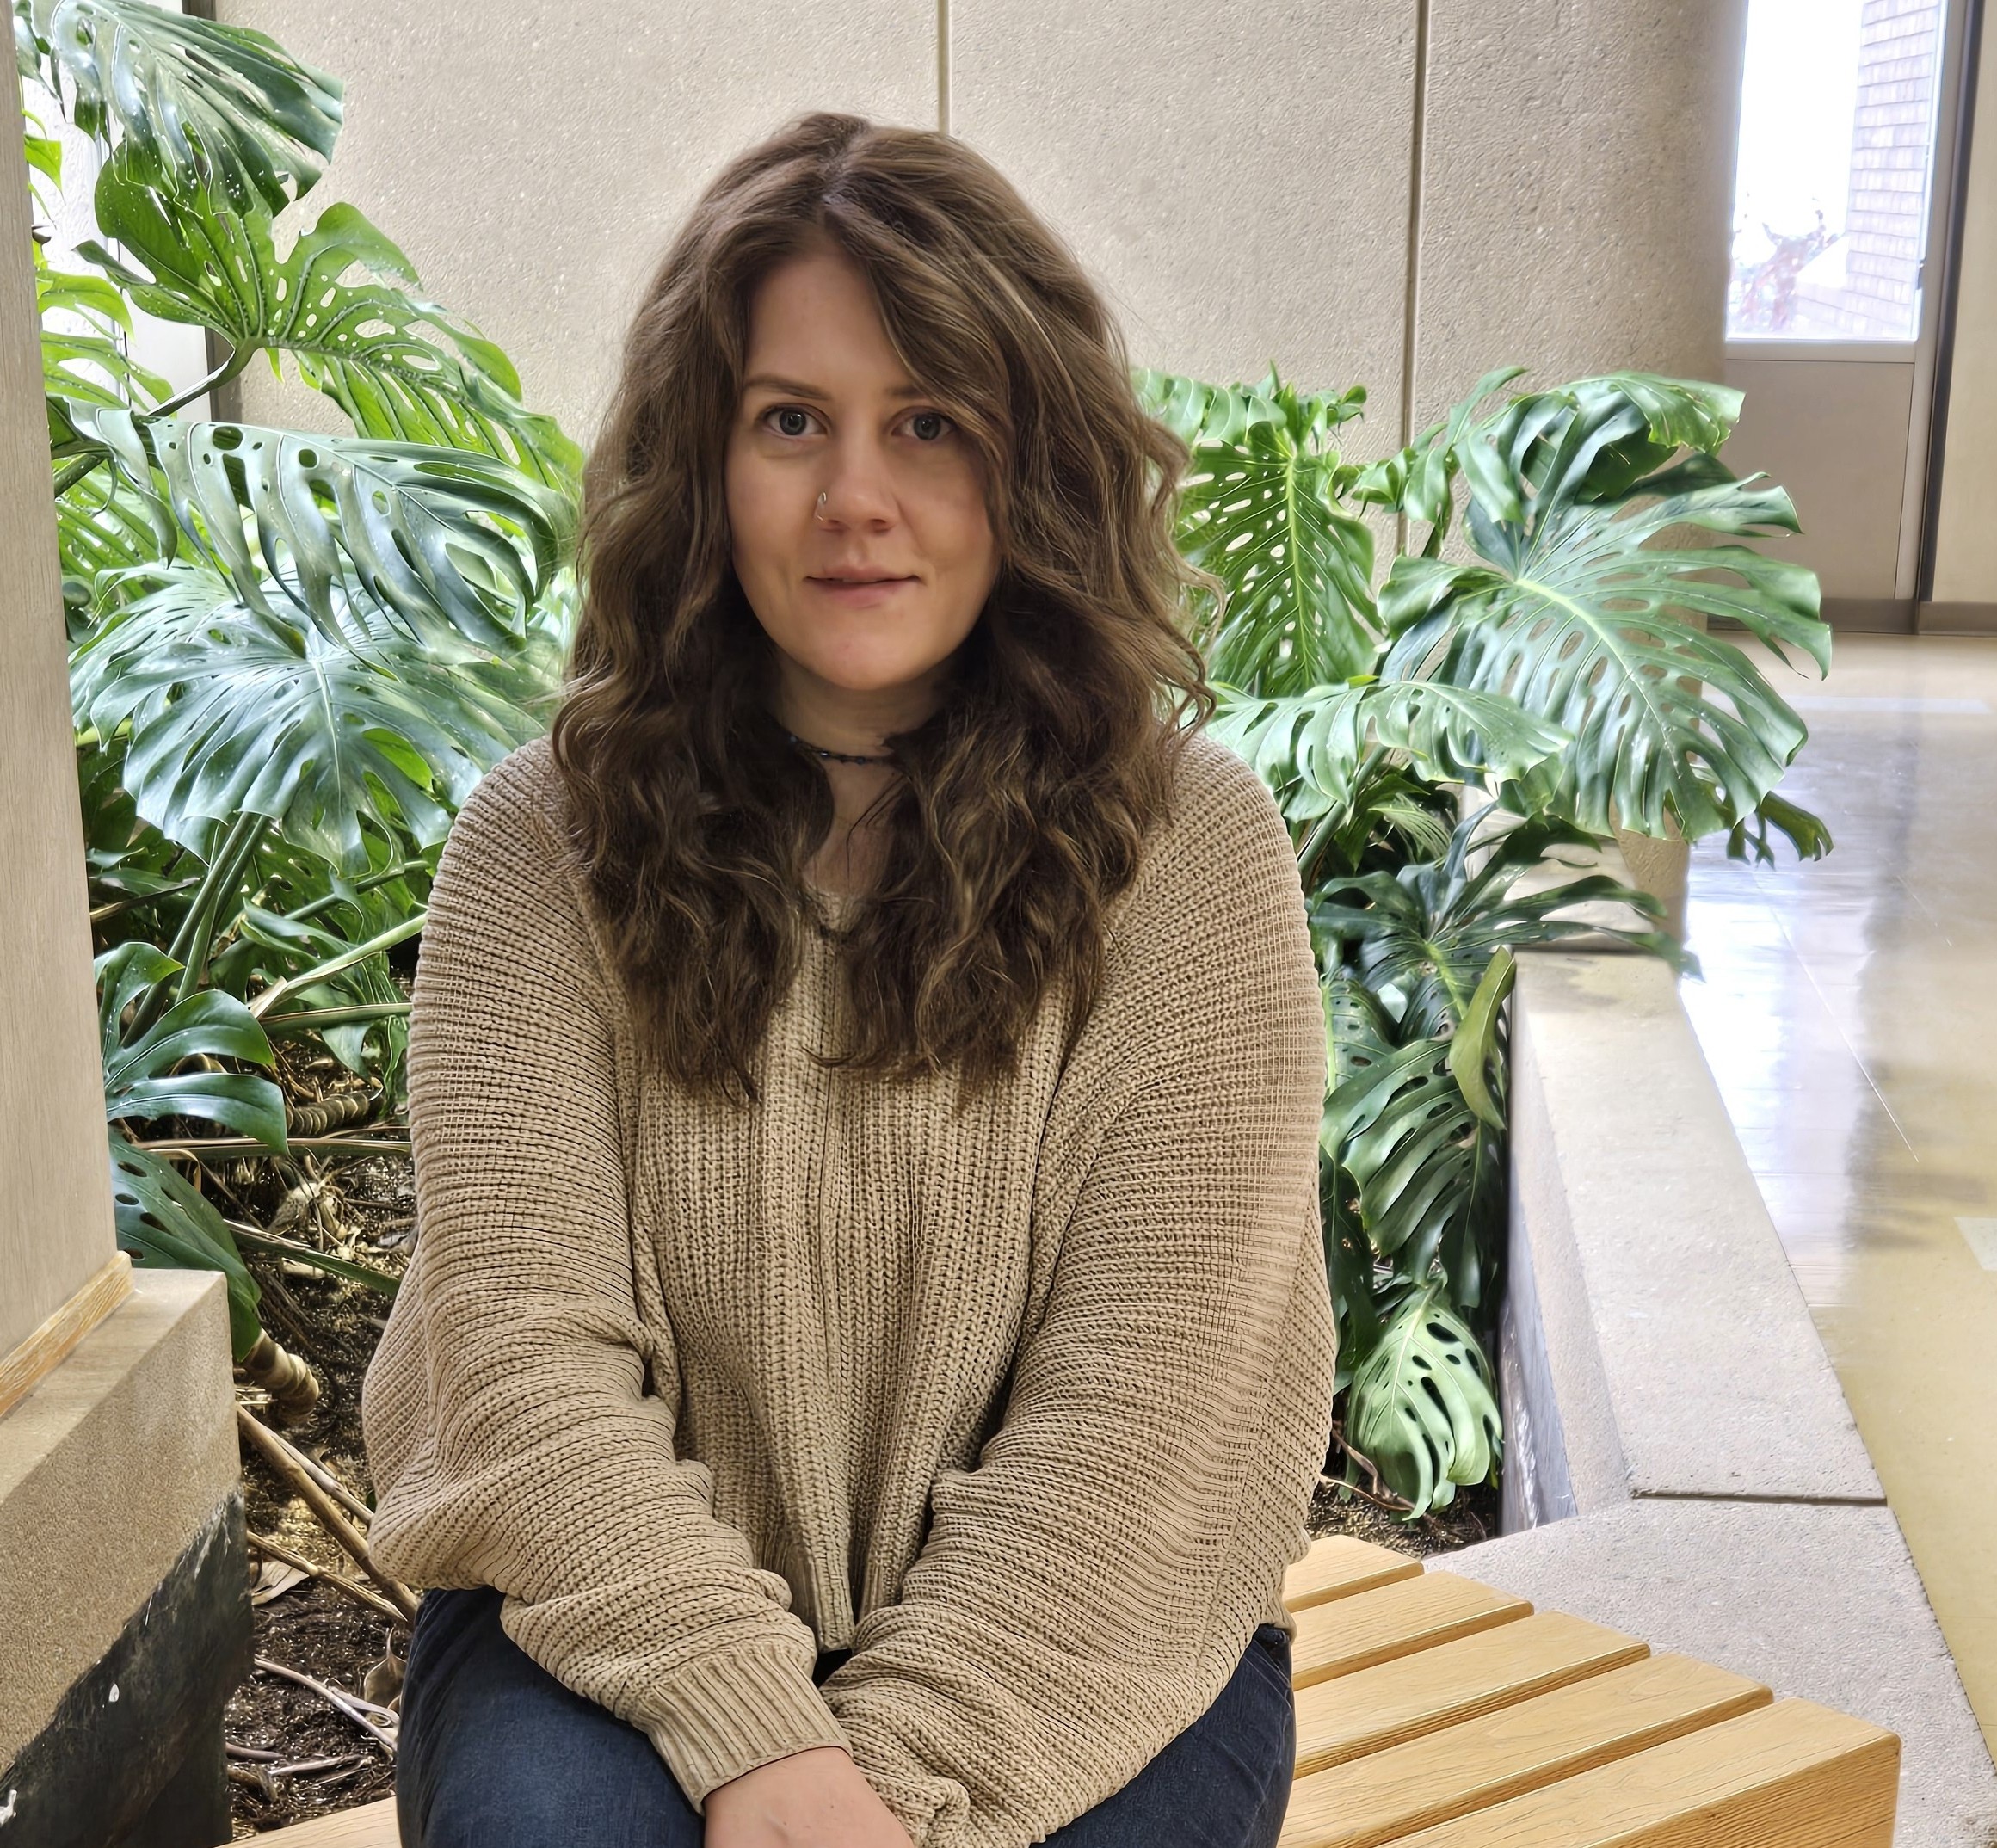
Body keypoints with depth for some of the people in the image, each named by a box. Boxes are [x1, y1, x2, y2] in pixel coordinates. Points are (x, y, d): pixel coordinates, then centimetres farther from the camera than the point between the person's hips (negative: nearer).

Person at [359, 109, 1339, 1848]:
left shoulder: (1187, 838, -8)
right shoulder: (543, 842, -4)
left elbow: (1153, 1399, -12)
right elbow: (525, 1346, -11)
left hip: (1061, 1643, 0)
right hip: (633, 1616, 0)